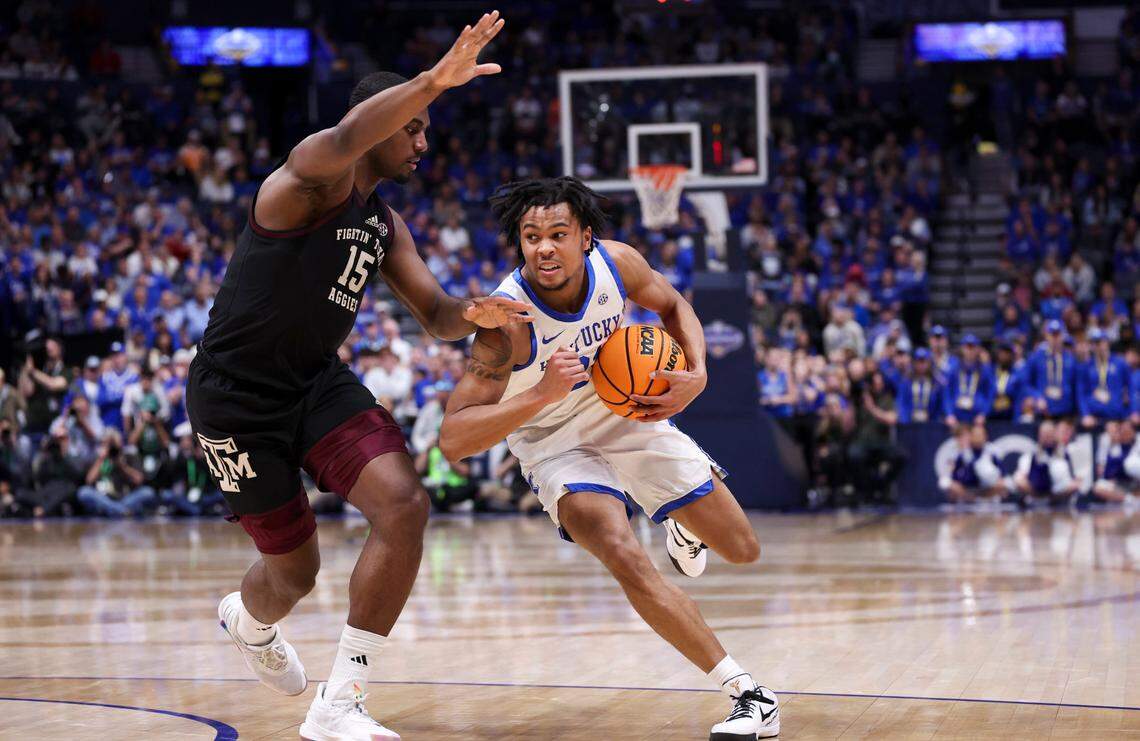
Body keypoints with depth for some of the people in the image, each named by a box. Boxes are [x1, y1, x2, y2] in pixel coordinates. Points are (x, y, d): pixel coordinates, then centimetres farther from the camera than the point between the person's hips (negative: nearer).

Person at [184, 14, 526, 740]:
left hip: (318, 381, 7)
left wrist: (472, 314, -17)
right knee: (295, 571, 4)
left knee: (405, 505, -17)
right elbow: (345, 139, -40)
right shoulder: (314, 176, -16)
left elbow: (435, 313, 8)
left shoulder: (385, 226, 10)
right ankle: (249, 620, 46)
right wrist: (431, 81, -57)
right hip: (237, 394, -7)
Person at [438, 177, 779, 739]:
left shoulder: (615, 263, -20)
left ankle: (681, 528, 49)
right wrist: (541, 394, -49)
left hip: (628, 415, 4)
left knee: (743, 550, 11)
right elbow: (453, 439, -37)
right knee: (626, 560, -31)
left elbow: (671, 305, 3)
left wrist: (697, 375, -16)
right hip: (557, 445, -4)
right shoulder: (508, 319, -32)